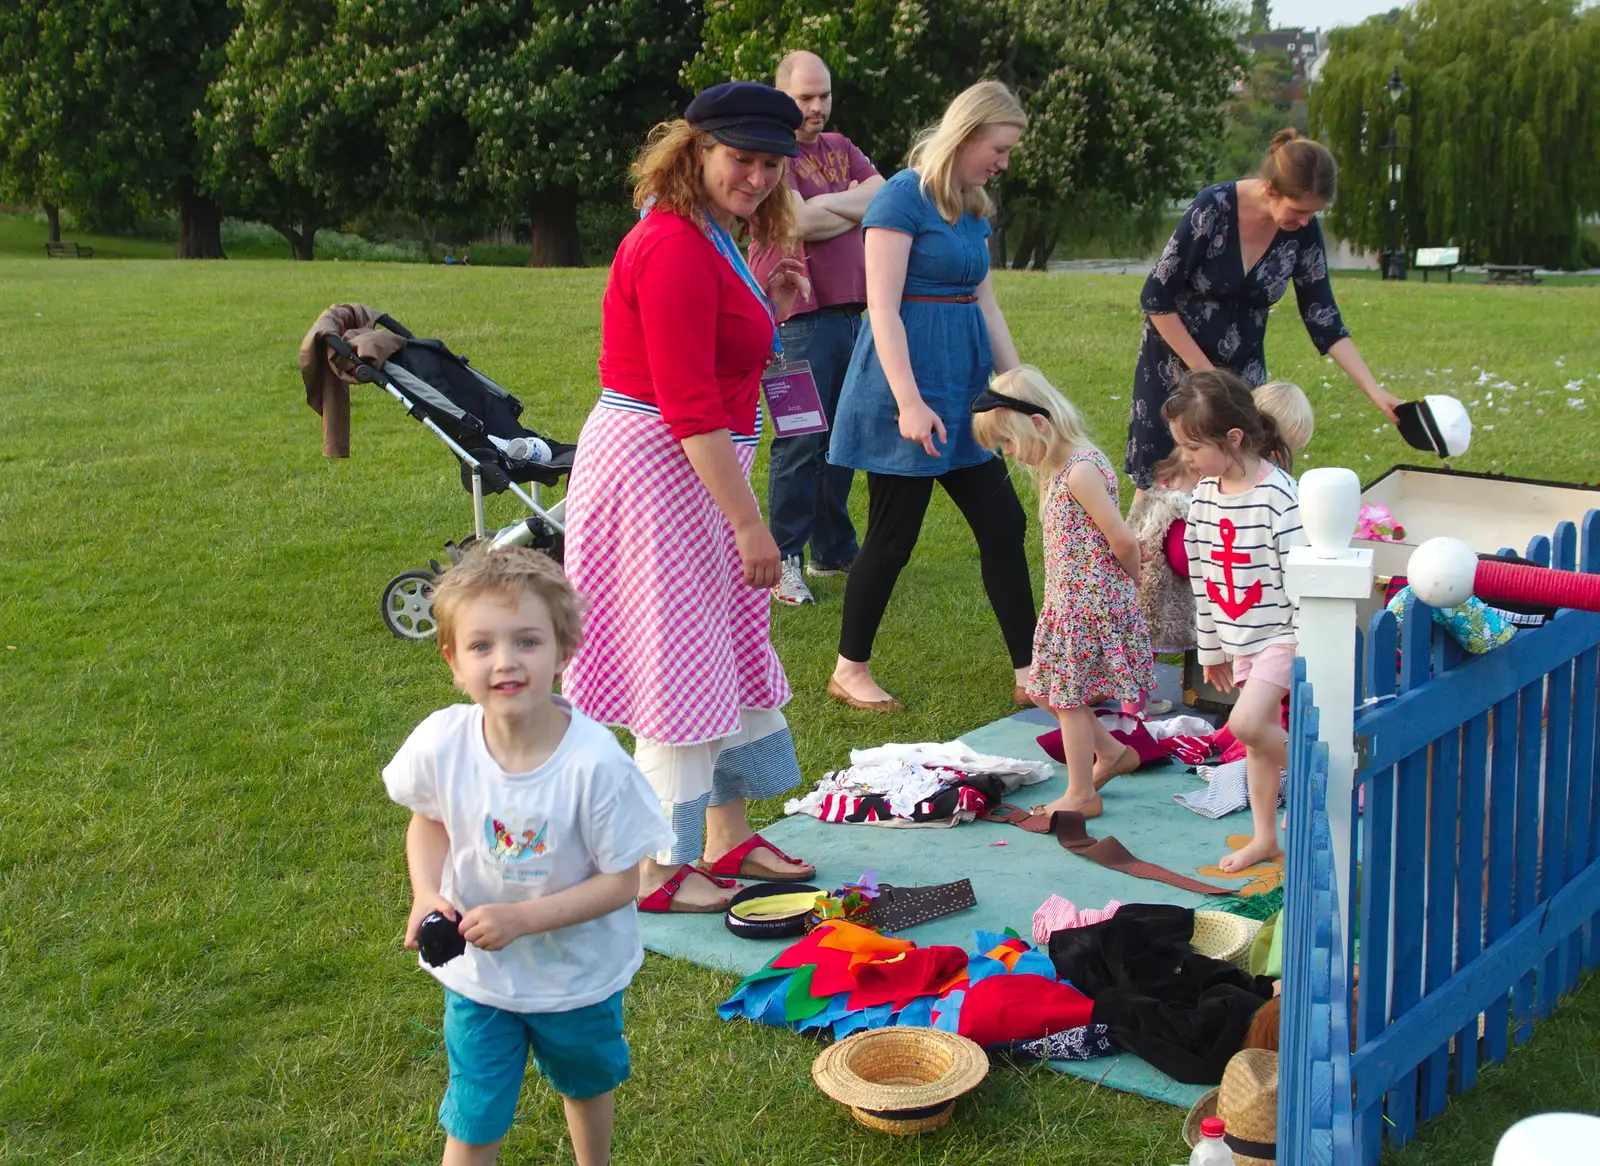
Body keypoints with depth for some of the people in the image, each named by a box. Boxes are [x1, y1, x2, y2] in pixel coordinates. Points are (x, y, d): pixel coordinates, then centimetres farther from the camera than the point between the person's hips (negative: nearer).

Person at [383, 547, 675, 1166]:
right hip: (477, 973, 1)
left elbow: (622, 881, -22)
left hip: (579, 973, 0)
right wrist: (427, 894, -17)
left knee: (587, 1086, 29)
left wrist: (523, 917, -30)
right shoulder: (440, 743, -23)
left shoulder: (594, 761, -31)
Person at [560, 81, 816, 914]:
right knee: (677, 667, -2)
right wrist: (749, 523, -22)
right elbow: (690, 408, -23)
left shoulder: (713, 242, 14)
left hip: (695, 470, 11)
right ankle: (660, 873, 12)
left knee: (726, 650, 18)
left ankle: (728, 838, 31)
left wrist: (770, 313, 9)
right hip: (655, 473, -11)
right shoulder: (675, 248, -19)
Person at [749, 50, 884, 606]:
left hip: (848, 310, 7)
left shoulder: (840, 149, 18)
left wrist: (829, 204, -8)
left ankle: (835, 550, 22)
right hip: (798, 315, -7)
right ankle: (786, 560, -1)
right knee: (799, 439, -8)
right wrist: (860, 210, -1)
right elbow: (801, 222, -17)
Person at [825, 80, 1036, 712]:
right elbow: (884, 311, -17)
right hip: (909, 379, -8)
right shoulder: (903, 196, -12)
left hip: (963, 386, 8)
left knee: (1004, 524, 7)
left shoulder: (973, 208, 13)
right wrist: (909, 403, -23)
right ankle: (849, 670, 17)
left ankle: (1028, 674, 14)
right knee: (893, 534, 0)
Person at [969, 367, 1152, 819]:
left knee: (1068, 695, 2)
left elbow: (1123, 542, -21)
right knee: (1045, 689, 15)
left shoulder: (1081, 471, -22)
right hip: (1067, 600, 9)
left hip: (1090, 602, -9)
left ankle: (1082, 795, 15)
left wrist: (1131, 587, -4)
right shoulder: (1058, 467, 9)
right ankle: (1112, 753, 31)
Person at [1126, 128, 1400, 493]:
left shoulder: (1303, 232, -10)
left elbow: (1323, 319, -4)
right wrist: (1203, 370, -16)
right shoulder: (1213, 209, -22)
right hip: (1175, 363, -3)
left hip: (1241, 369, 4)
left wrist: (1374, 390, -11)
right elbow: (1156, 297, -17)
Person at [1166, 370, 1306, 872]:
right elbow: (1202, 576, 10)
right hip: (1240, 639, 7)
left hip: (1281, 635, -7)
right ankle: (1264, 836, 25)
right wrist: (1211, 647, 15)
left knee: (1246, 723, -20)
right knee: (1259, 737, 14)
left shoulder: (1277, 496, -21)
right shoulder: (1204, 496, 2)